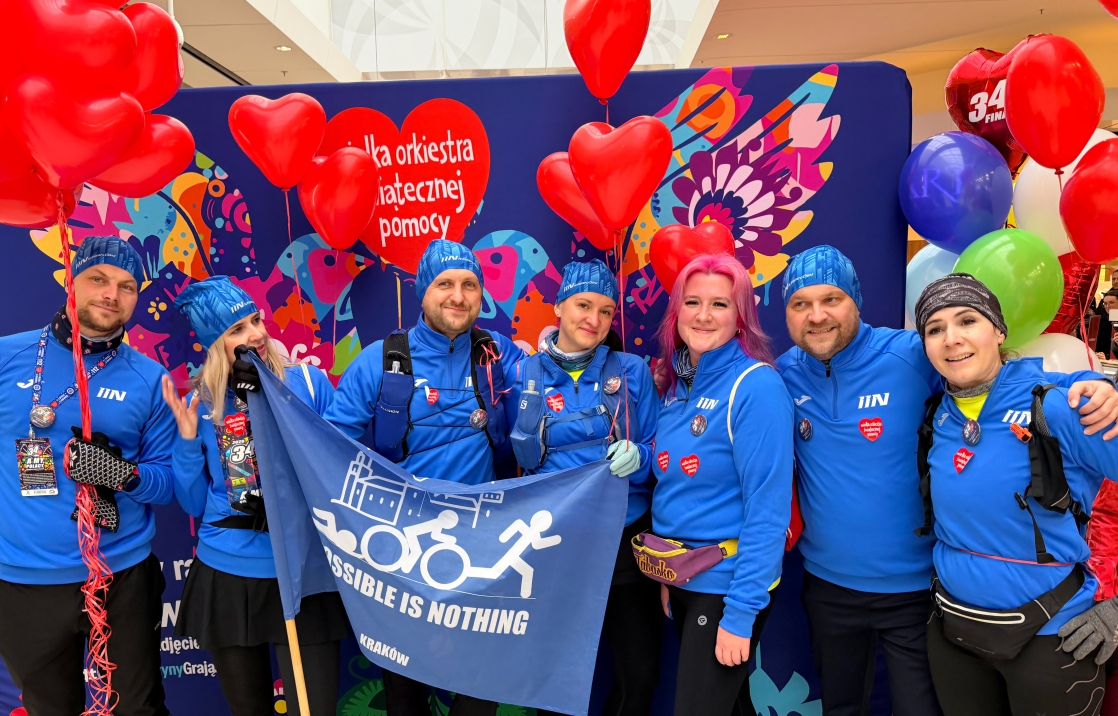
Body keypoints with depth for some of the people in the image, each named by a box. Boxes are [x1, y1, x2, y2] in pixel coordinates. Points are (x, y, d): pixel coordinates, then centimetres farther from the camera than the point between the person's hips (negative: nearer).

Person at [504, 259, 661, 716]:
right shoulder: (525, 376, 1)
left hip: (624, 541, 0)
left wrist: (637, 458, -18)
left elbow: (657, 452, 1)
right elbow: (517, 457, 11)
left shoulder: (632, 371, 0)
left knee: (640, 675, 7)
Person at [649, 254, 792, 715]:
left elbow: (768, 508, -21)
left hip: (728, 584, -7)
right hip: (682, 578, 7)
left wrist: (742, 610, -21)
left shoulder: (756, 386, -19)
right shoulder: (677, 386, 4)